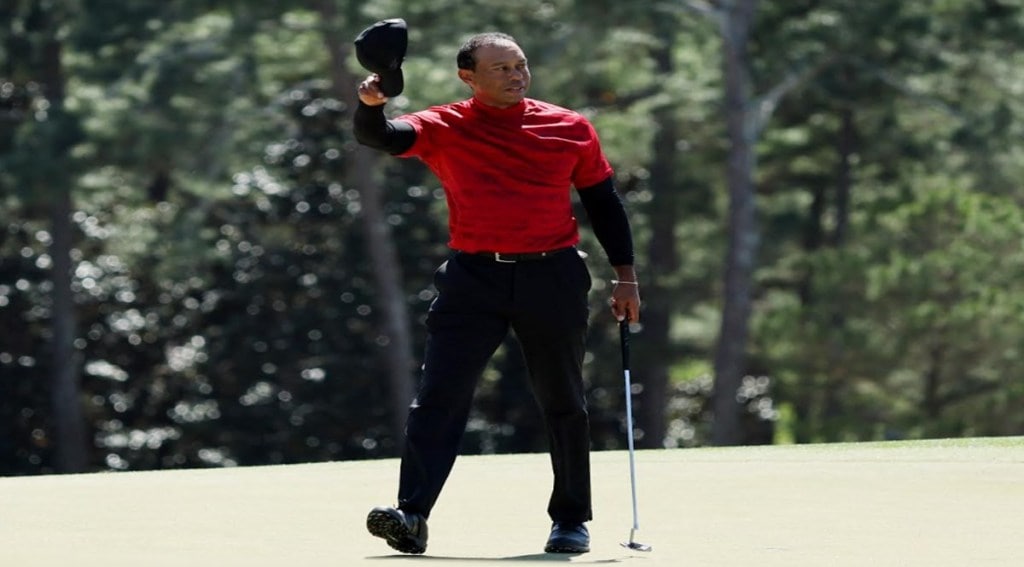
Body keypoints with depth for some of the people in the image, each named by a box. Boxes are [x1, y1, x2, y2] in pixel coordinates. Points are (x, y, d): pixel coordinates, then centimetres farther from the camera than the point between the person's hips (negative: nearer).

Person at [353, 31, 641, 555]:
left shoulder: (571, 129, 6)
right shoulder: (443, 129, 1)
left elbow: (603, 202, 12)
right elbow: (382, 137, -14)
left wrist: (624, 276, 8)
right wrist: (372, 105, -37)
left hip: (553, 279, 1)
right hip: (474, 279, -1)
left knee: (563, 404, 9)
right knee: (438, 398, -11)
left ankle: (571, 521, 22)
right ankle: (412, 516, -16)